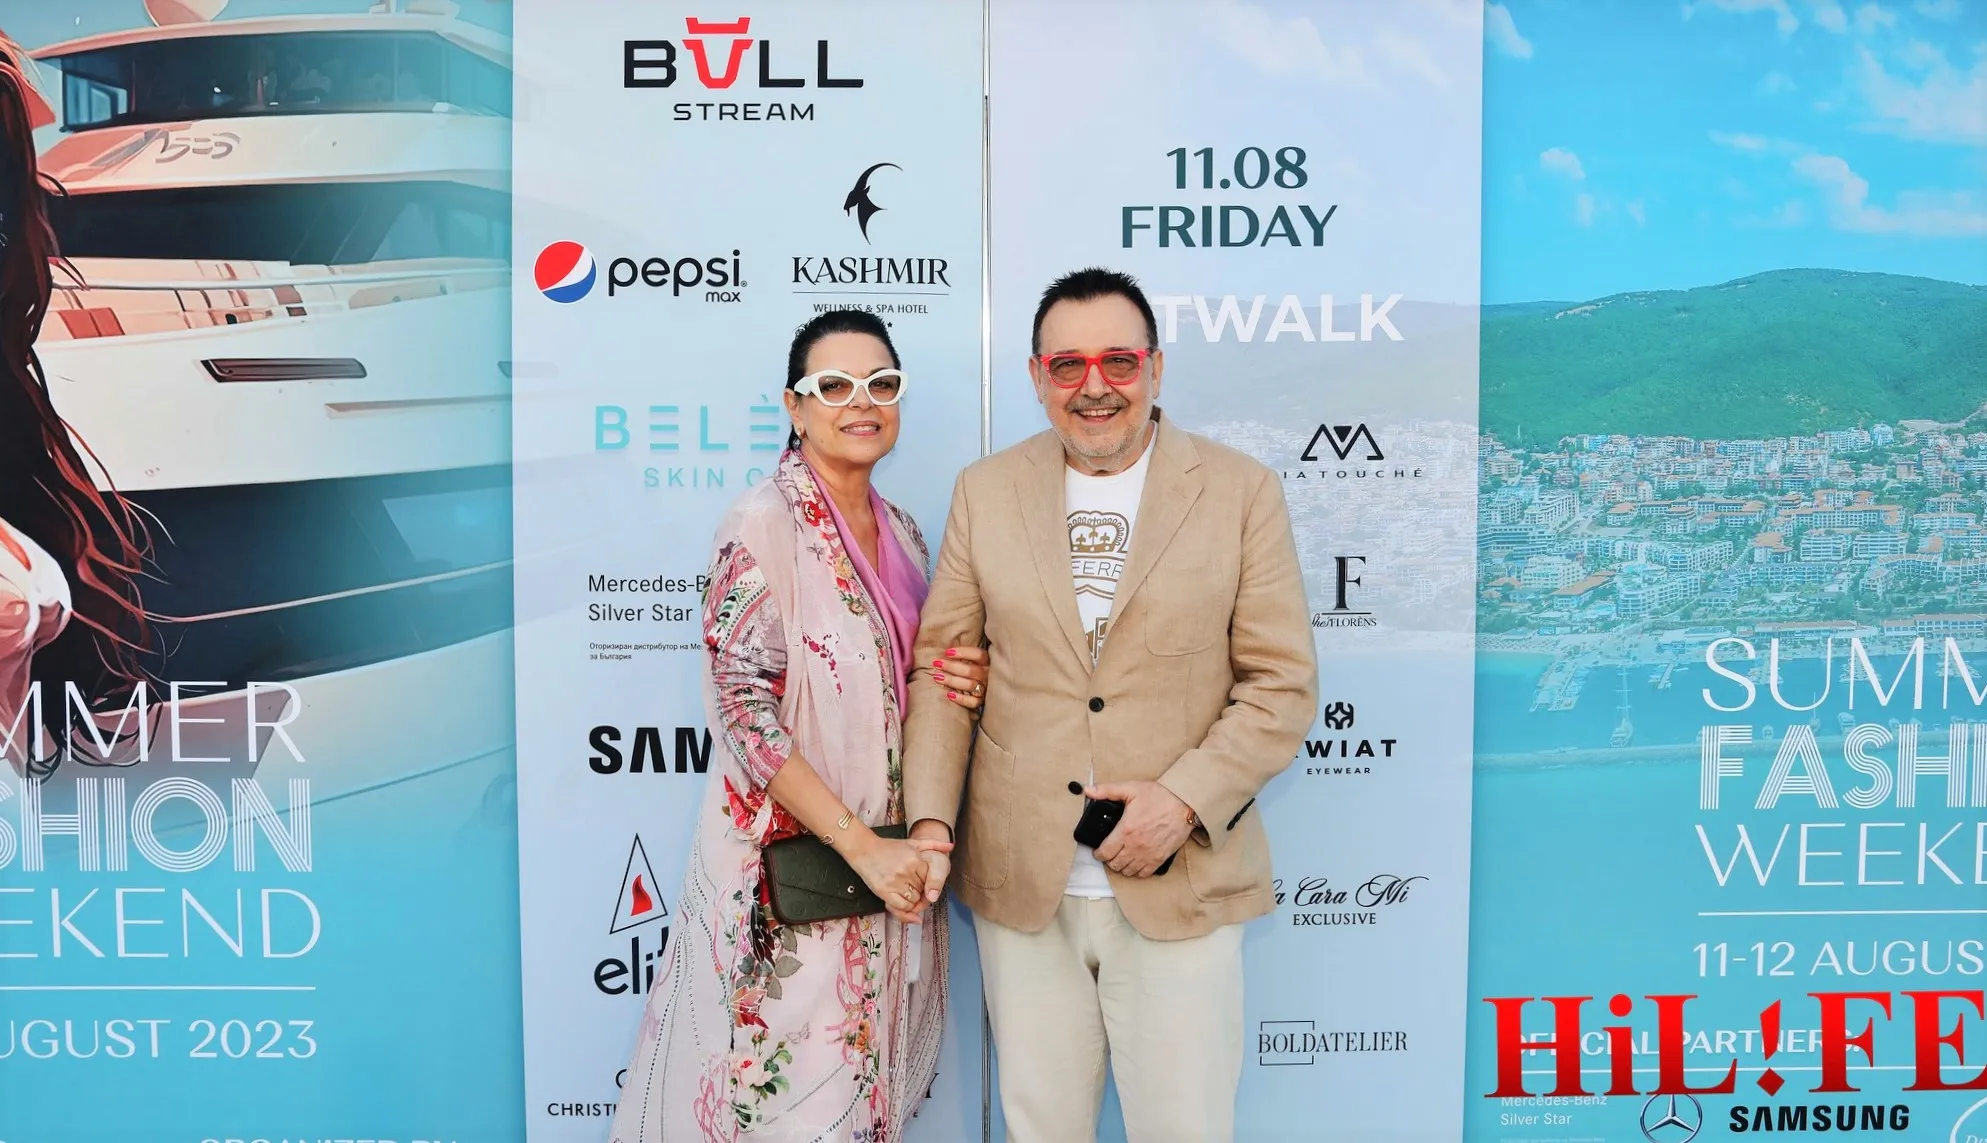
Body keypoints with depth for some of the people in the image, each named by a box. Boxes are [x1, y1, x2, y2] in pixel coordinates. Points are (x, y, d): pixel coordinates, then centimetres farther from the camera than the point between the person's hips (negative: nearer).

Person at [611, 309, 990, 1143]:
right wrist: (860, 845, -20)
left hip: (889, 860, 6)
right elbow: (742, 709, -18)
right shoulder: (763, 524, -14)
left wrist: (956, 684, -5)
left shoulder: (900, 531, 7)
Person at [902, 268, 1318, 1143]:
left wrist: (1185, 799, -15)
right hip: (1018, 882, 2)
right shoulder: (984, 490, 6)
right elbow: (941, 664, 5)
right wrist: (930, 821, -5)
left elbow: (1282, 684, -3)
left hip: (1178, 885, -2)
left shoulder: (1241, 490, -1)